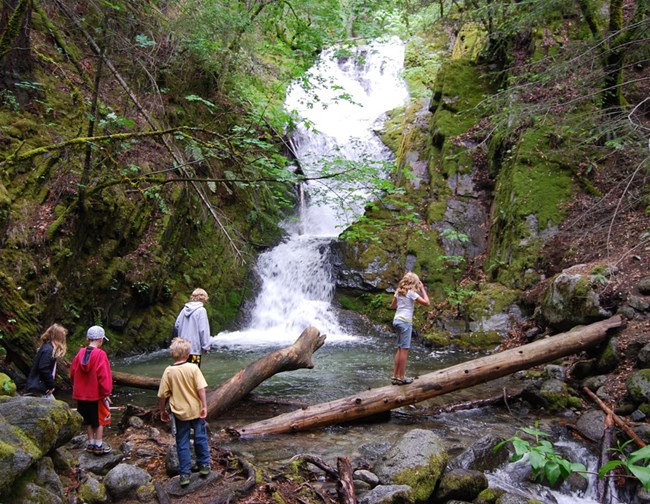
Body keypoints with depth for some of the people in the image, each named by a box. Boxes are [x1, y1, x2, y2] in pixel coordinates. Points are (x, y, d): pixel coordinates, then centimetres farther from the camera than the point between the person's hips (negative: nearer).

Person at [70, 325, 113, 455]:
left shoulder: (81, 353, -1)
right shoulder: (100, 354, -17)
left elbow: (73, 372, 7)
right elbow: (104, 376, -19)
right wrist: (106, 392, -9)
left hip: (81, 394, 5)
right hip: (97, 394, -5)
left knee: (89, 419, 17)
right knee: (99, 419, 8)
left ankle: (91, 443, 25)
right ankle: (99, 446, 10)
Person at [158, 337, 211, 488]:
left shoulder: (168, 371, -8)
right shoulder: (193, 368, -12)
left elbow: (162, 395, -4)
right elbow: (201, 389, -17)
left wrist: (162, 411, 8)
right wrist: (204, 406, -12)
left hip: (179, 413, 1)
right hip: (196, 410, 0)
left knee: (182, 443, 10)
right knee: (200, 438, 18)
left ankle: (185, 474, 12)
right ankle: (204, 466, 28)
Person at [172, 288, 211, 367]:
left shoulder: (185, 309, 6)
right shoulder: (201, 310, -11)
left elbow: (177, 325, 11)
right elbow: (203, 330, -16)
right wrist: (206, 346, -11)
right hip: (194, 348, -6)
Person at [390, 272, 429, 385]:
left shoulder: (399, 291, 12)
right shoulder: (411, 292, -9)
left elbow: (392, 305, 22)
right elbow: (426, 303, -12)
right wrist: (422, 289, -4)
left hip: (397, 320, 8)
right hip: (405, 322, -8)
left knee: (400, 349, 13)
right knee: (404, 349, -4)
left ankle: (395, 376, 14)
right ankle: (401, 378, -1)